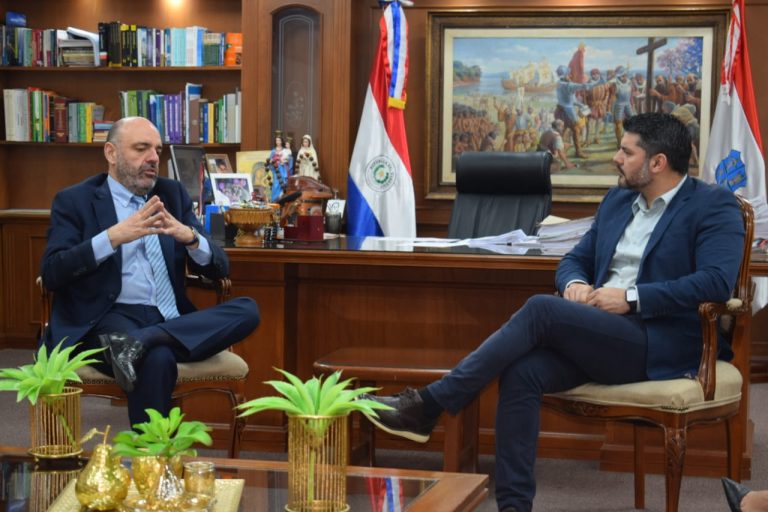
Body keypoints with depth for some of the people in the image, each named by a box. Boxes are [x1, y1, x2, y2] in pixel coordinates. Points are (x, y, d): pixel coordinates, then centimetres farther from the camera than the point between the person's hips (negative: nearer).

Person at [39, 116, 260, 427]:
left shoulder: (173, 194, 18)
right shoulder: (74, 201, 6)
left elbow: (218, 268, 14)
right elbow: (51, 274, -7)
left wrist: (189, 236, -9)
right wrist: (114, 236, -18)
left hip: (170, 320, 5)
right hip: (109, 320, -5)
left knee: (247, 309, -24)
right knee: (157, 360, -38)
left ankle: (137, 343, -35)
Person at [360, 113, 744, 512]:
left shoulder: (714, 206, -3)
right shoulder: (617, 200, 20)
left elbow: (717, 281, -17)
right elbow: (575, 260, 24)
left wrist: (632, 298, -20)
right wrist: (574, 283, -2)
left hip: (660, 345, -7)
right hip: (602, 336, 7)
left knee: (541, 309, -26)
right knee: (521, 372, -23)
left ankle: (428, 405, -20)